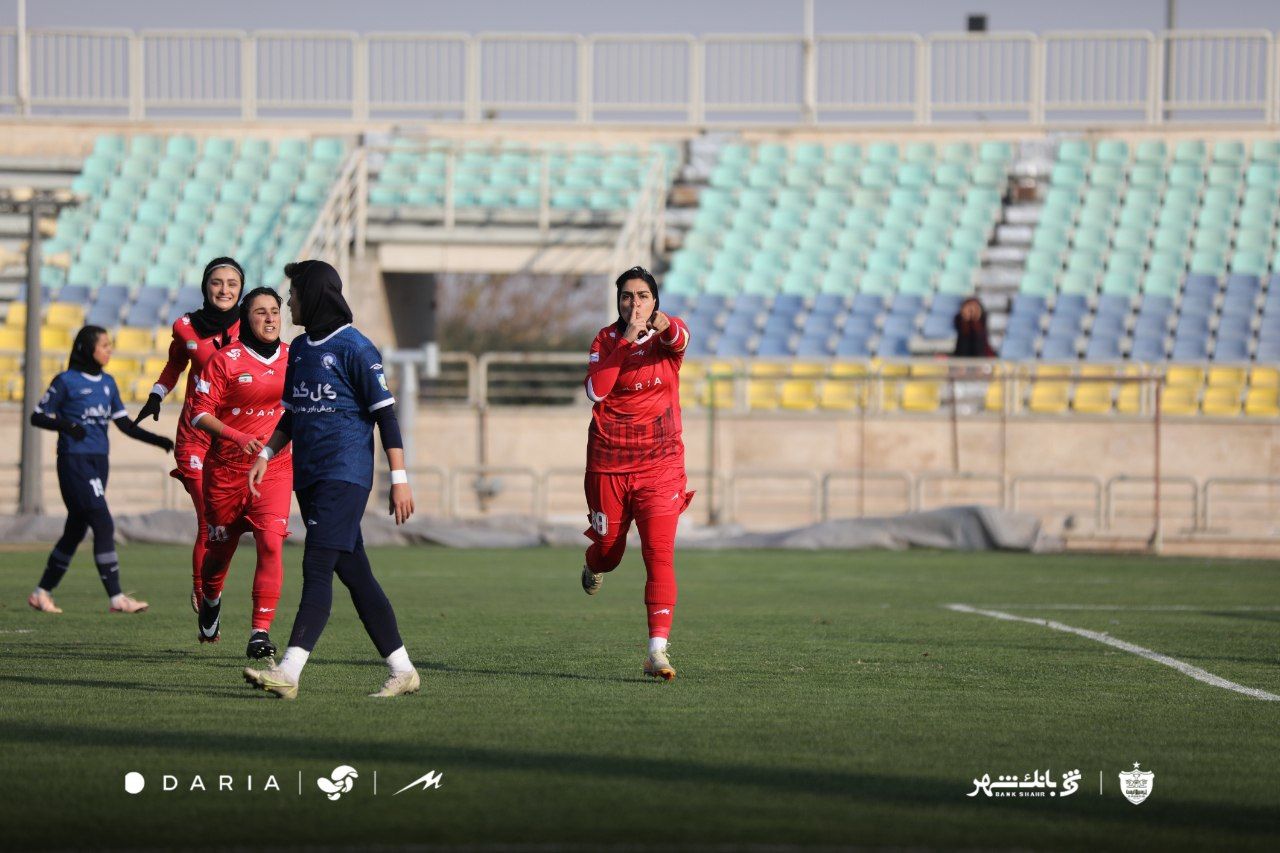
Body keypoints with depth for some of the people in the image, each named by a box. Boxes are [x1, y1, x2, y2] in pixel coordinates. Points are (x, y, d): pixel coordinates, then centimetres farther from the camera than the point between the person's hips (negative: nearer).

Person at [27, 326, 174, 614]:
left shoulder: (108, 383, 13)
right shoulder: (66, 381, -6)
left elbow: (125, 424, 13)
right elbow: (37, 417, -4)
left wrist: (157, 440, 1)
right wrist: (65, 425, -21)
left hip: (98, 462, 8)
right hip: (74, 461, -8)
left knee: (76, 530, 11)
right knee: (104, 525, -15)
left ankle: (42, 593, 21)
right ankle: (116, 598, -15)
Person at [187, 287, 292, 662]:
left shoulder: (293, 358, 5)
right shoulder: (225, 360, -7)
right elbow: (199, 412, -10)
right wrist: (238, 437, -23)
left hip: (274, 467, 2)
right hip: (226, 467, -2)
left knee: (271, 543, -17)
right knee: (221, 547, 11)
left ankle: (260, 632, -16)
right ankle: (210, 600, 46)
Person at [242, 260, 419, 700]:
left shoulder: (354, 348, -8)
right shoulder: (300, 349, 16)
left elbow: (385, 414, -10)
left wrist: (399, 479, -13)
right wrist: (265, 455, 12)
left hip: (344, 477, -8)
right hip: (308, 477, 8)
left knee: (317, 569, -16)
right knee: (355, 574, 8)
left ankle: (288, 673, -24)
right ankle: (402, 671, 12)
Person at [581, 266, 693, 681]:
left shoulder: (668, 332, -3)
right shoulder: (607, 338, 0)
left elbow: (680, 338, -30)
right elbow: (596, 390, -17)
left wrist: (666, 327, -53)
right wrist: (626, 340, -22)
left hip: (660, 463, -1)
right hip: (609, 463, 1)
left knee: (660, 554, -14)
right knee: (608, 549, 15)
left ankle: (657, 651, -17)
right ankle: (594, 568, 54)